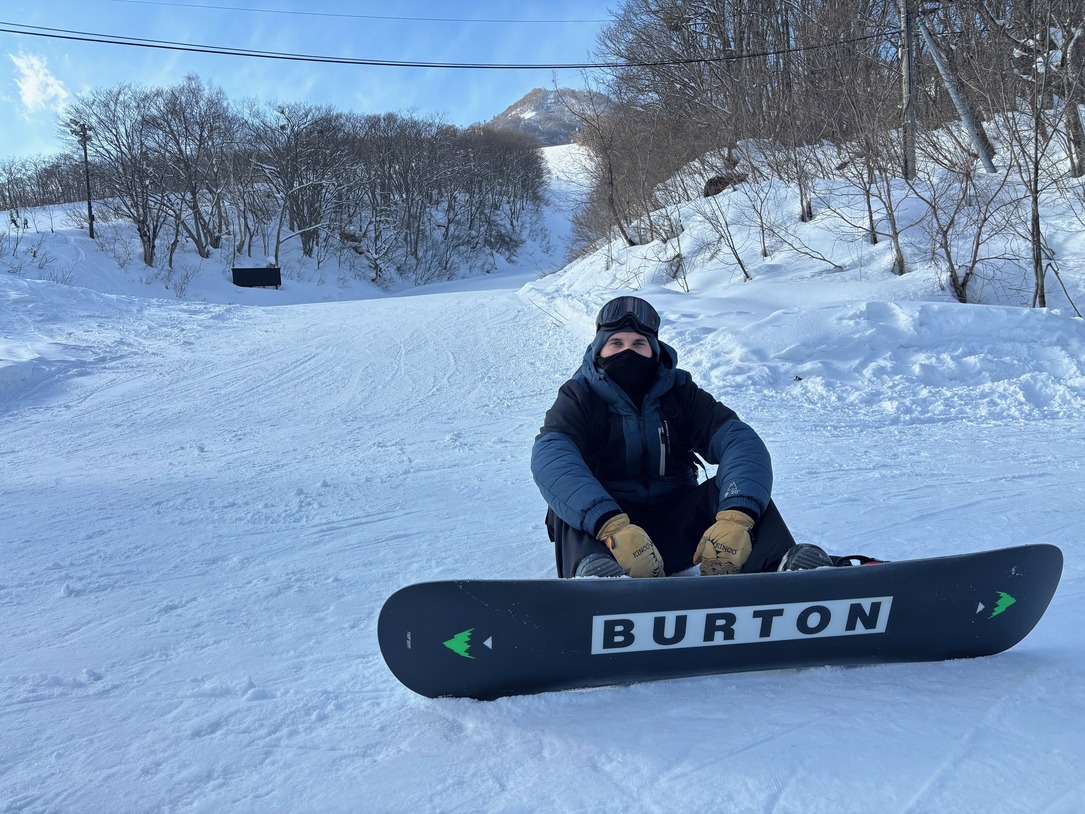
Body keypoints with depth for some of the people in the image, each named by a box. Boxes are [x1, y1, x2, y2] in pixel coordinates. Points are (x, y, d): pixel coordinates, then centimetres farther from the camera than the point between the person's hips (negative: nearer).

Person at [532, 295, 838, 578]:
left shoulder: (679, 391, 5)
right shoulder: (579, 396, -2)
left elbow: (740, 441, -11)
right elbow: (550, 457, -23)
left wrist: (736, 517, -33)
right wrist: (613, 528, -41)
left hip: (675, 528, 2)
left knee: (738, 482, -18)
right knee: (569, 501, -30)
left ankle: (782, 569, -43)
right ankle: (597, 573, -59)